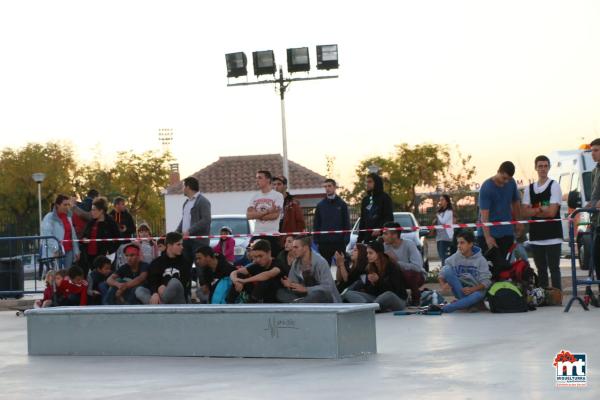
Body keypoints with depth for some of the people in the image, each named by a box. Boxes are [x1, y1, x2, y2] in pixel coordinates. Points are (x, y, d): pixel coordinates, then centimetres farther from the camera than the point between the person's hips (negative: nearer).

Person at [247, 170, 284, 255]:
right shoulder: (255, 197, 13)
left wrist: (257, 215, -5)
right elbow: (249, 215, -2)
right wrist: (267, 212, -12)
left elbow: (275, 215, -13)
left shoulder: (277, 195, -1)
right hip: (257, 234, 5)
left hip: (272, 234, -5)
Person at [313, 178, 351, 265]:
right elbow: (316, 225, 10)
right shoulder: (320, 205, 10)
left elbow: (347, 224, 3)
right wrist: (316, 240, 1)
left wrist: (346, 239, -6)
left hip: (339, 242, -2)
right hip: (324, 242, 2)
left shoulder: (342, 204, 5)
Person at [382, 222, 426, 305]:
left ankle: (415, 296, -8)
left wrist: (397, 262, -31)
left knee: (408, 273, -37)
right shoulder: (386, 246, -8)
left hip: (417, 276, -5)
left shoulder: (409, 244, -23)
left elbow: (417, 267, -33)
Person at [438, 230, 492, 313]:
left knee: (479, 295, -39)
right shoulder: (454, 258, -1)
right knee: (447, 270, -21)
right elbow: (442, 274, -3)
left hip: (474, 290, -2)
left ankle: (443, 309, -44)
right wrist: (443, 285, -24)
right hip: (459, 290, 2)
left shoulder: (480, 260, -6)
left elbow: (485, 281, -10)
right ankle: (464, 301, -24)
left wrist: (472, 289, -26)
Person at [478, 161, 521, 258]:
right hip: (488, 233, -5)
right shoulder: (486, 188, -16)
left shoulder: (511, 183, 2)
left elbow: (516, 203, 18)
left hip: (507, 233, 5)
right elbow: (484, 215, -20)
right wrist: (487, 237, -28)